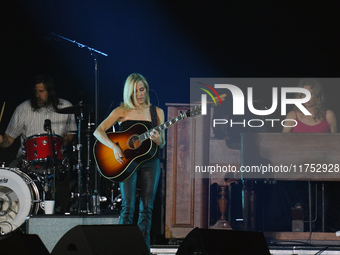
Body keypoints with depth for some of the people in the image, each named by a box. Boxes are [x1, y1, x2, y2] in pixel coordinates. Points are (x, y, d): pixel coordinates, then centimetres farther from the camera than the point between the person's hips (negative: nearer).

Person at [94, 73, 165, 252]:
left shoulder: (156, 112, 8)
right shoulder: (122, 111, 2)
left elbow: (162, 144, 9)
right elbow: (98, 131, -6)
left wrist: (158, 140, -15)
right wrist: (114, 148, -19)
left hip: (149, 162, 2)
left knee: (146, 208, 2)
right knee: (128, 207, -10)